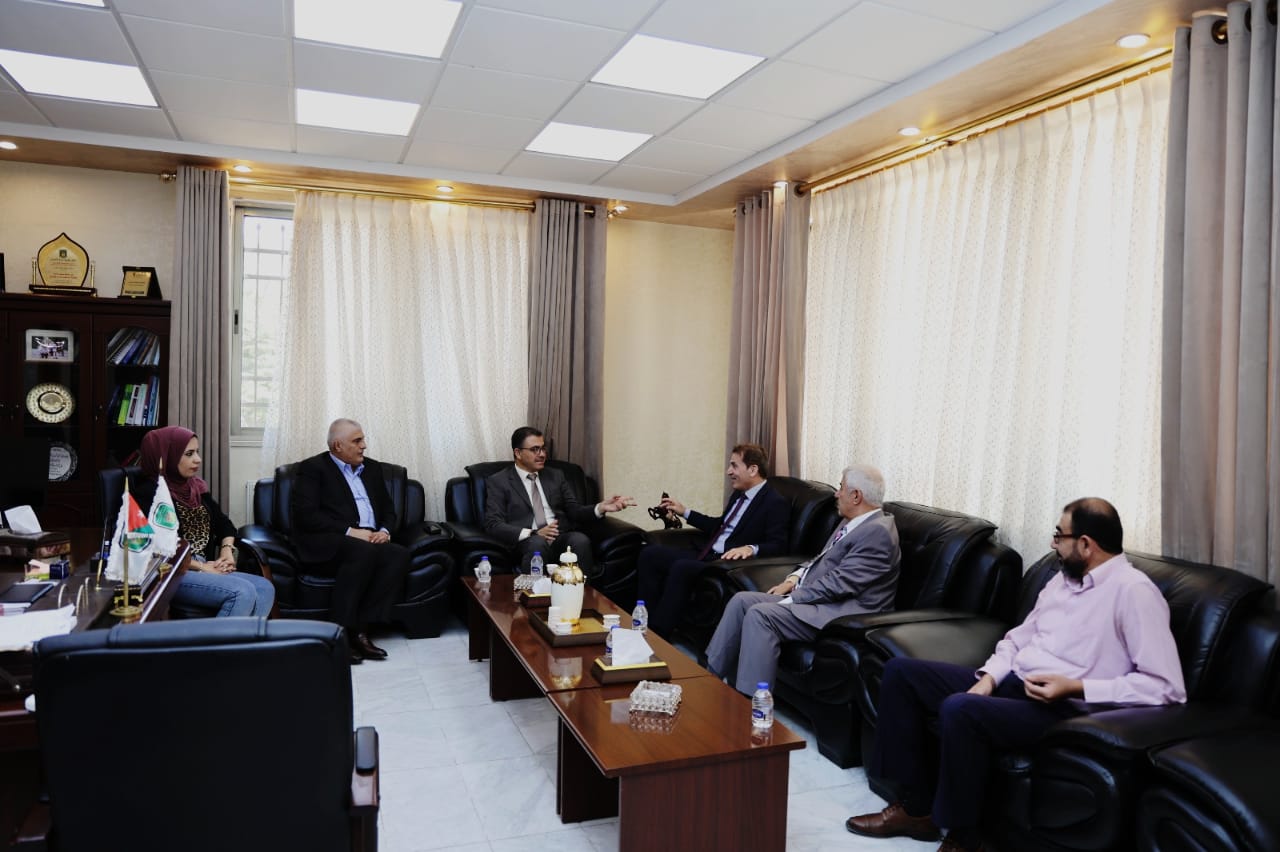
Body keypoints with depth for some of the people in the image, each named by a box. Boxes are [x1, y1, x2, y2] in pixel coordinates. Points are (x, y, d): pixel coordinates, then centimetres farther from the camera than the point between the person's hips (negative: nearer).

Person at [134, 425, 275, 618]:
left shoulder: (196, 486, 19)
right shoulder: (149, 492, -5)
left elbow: (223, 523, 24)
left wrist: (227, 549, 3)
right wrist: (201, 566, -15)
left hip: (205, 568, 8)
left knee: (264, 588, -16)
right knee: (243, 592, -28)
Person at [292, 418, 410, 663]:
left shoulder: (372, 468, 20)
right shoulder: (313, 468, 2)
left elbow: (388, 509, 22)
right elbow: (305, 516, -10)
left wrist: (384, 530, -2)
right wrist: (350, 531, -17)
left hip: (370, 541, 6)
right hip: (327, 544, -5)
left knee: (399, 554, -25)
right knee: (363, 551, -36)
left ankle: (359, 630, -24)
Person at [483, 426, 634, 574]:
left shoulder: (555, 476, 20)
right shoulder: (498, 482, 6)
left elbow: (574, 511, 16)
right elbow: (493, 524, -4)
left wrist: (600, 508, -5)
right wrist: (533, 533, -18)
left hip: (562, 538, 4)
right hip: (528, 542, -3)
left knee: (580, 539, -31)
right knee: (537, 543, -38)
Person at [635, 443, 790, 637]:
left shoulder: (775, 503, -8)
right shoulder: (739, 494, 18)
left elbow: (778, 545, -16)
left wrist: (751, 548, -34)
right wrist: (684, 511, 27)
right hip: (705, 553, 9)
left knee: (681, 568, -33)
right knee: (650, 554, -7)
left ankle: (658, 634, -24)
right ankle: (645, 620, -6)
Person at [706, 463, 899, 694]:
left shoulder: (878, 532, -16)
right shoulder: (852, 523, 16)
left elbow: (839, 583, -22)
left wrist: (791, 600, -17)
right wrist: (793, 579, 7)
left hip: (838, 614, -10)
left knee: (759, 615, -25)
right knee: (741, 601, 0)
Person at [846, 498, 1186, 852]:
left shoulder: (1133, 591, -12)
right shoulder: (1065, 578, 14)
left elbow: (1168, 685, -18)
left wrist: (1076, 687, -23)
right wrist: (988, 678, -1)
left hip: (1064, 709, -9)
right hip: (1012, 683, 9)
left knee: (959, 709, -34)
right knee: (901, 671, 1)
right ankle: (915, 805, 5)